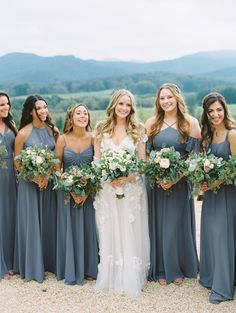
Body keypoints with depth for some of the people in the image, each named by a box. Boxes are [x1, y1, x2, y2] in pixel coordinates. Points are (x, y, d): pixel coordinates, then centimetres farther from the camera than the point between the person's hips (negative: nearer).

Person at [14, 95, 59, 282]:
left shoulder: (52, 130, 4)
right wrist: (35, 178, -14)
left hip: (49, 183, 4)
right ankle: (32, 266, 17)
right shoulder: (23, 133, -8)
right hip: (29, 183, -4)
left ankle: (49, 261, 25)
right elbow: (17, 163, -5)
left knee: (49, 222, 11)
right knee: (31, 223, 3)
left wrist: (48, 176, -10)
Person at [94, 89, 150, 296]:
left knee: (130, 233, 2)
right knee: (109, 233, 8)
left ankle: (131, 279, 12)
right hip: (107, 186, 2)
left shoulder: (138, 130, 1)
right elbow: (96, 159, 4)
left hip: (132, 186, -1)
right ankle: (110, 277, 20)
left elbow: (142, 161, 0)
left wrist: (126, 178, -16)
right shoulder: (102, 129, 6)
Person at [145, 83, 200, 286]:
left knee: (178, 224, 8)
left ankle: (179, 269, 26)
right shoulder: (152, 123, 5)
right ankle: (162, 270, 22)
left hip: (180, 183, -2)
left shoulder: (190, 123, -3)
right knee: (159, 225, 7)